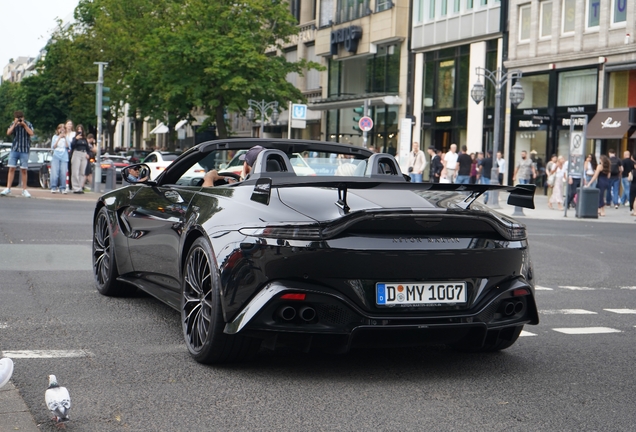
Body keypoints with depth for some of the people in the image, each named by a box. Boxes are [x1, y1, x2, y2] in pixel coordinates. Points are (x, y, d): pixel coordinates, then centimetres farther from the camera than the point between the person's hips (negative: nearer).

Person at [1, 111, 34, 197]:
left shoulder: (28, 124, 1)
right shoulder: (13, 124, 7)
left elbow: (31, 133, -12)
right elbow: (8, 133, -6)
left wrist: (24, 124, -15)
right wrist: (15, 124, -13)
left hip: (24, 150, -2)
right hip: (14, 149, 2)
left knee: (24, 170, 1)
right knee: (11, 168, -2)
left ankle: (24, 190, 6)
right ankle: (8, 188, 0)